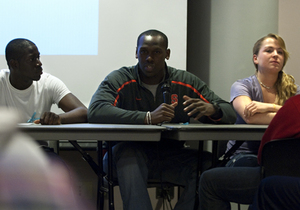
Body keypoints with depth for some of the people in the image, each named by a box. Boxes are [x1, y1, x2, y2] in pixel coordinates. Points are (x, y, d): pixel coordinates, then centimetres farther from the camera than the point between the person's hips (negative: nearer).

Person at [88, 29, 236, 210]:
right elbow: (95, 111, -23)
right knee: (128, 156, -37)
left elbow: (230, 113, 4)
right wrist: (148, 117, -34)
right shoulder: (120, 80, -3)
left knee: (210, 166, -24)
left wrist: (211, 110, -24)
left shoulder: (186, 82, 5)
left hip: (172, 156, 3)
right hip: (131, 153, -3)